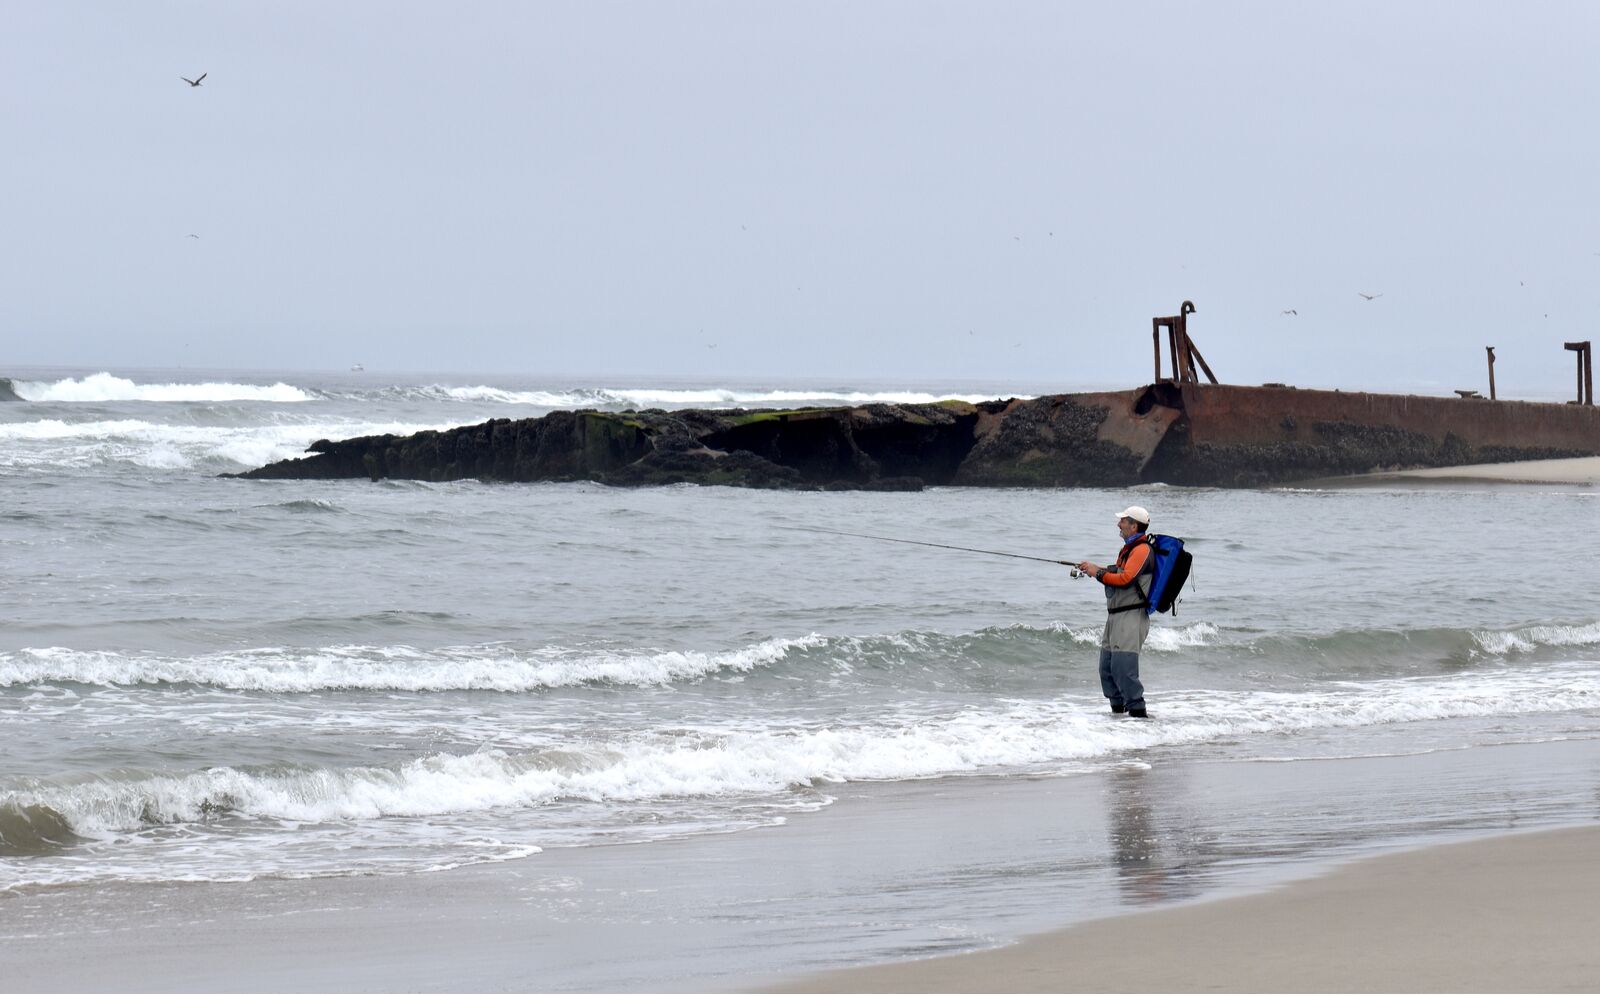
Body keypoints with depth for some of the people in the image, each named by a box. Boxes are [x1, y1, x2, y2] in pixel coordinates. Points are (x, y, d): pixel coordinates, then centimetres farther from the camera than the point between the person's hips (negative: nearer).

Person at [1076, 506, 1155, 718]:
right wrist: (1096, 568, 13)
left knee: (1123, 665, -16)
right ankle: (1118, 708, 18)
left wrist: (1098, 573, -11)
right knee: (1107, 666, 11)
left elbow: (1125, 578, -21)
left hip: (1131, 616, -11)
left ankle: (1137, 709, -15)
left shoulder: (1142, 550, -13)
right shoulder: (1129, 549, 20)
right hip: (1116, 615, 11)